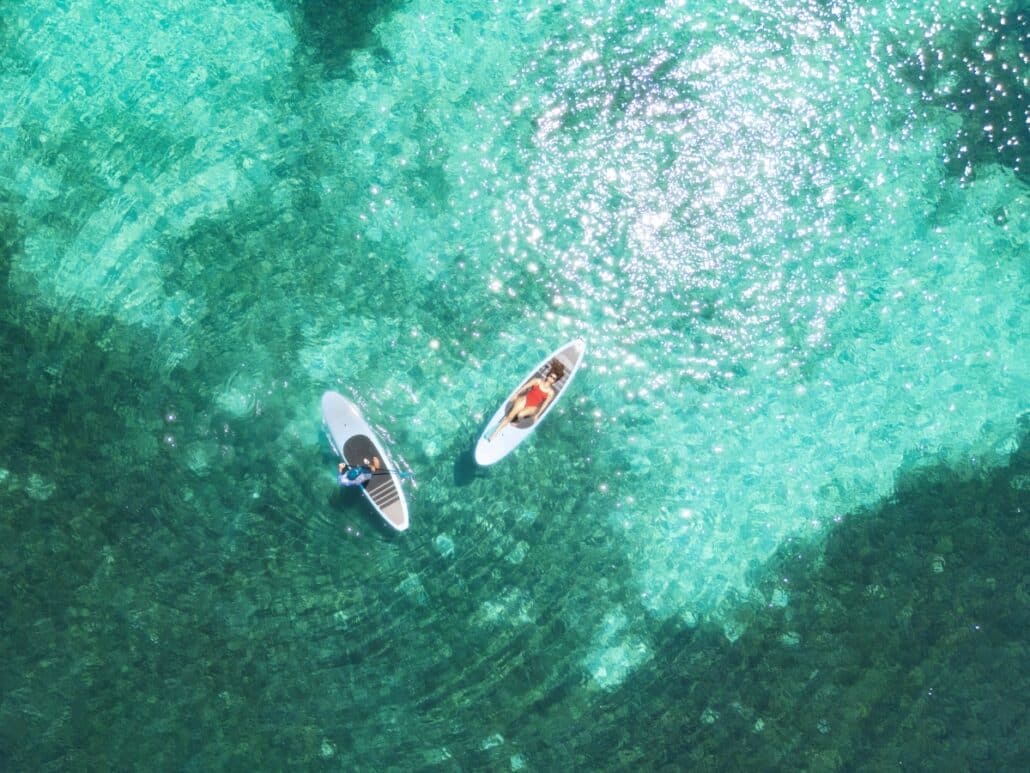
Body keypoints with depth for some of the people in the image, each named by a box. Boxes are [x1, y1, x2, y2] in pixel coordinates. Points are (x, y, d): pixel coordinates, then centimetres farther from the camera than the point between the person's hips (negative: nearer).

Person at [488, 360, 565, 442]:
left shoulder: (551, 392, 2)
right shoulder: (538, 381, 4)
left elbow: (544, 405, -1)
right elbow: (524, 387, 5)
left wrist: (537, 415, -9)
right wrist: (515, 395, -1)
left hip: (532, 408, -1)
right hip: (524, 400, 1)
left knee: (520, 415, -34)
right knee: (510, 416, -20)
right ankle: (494, 433, -21)